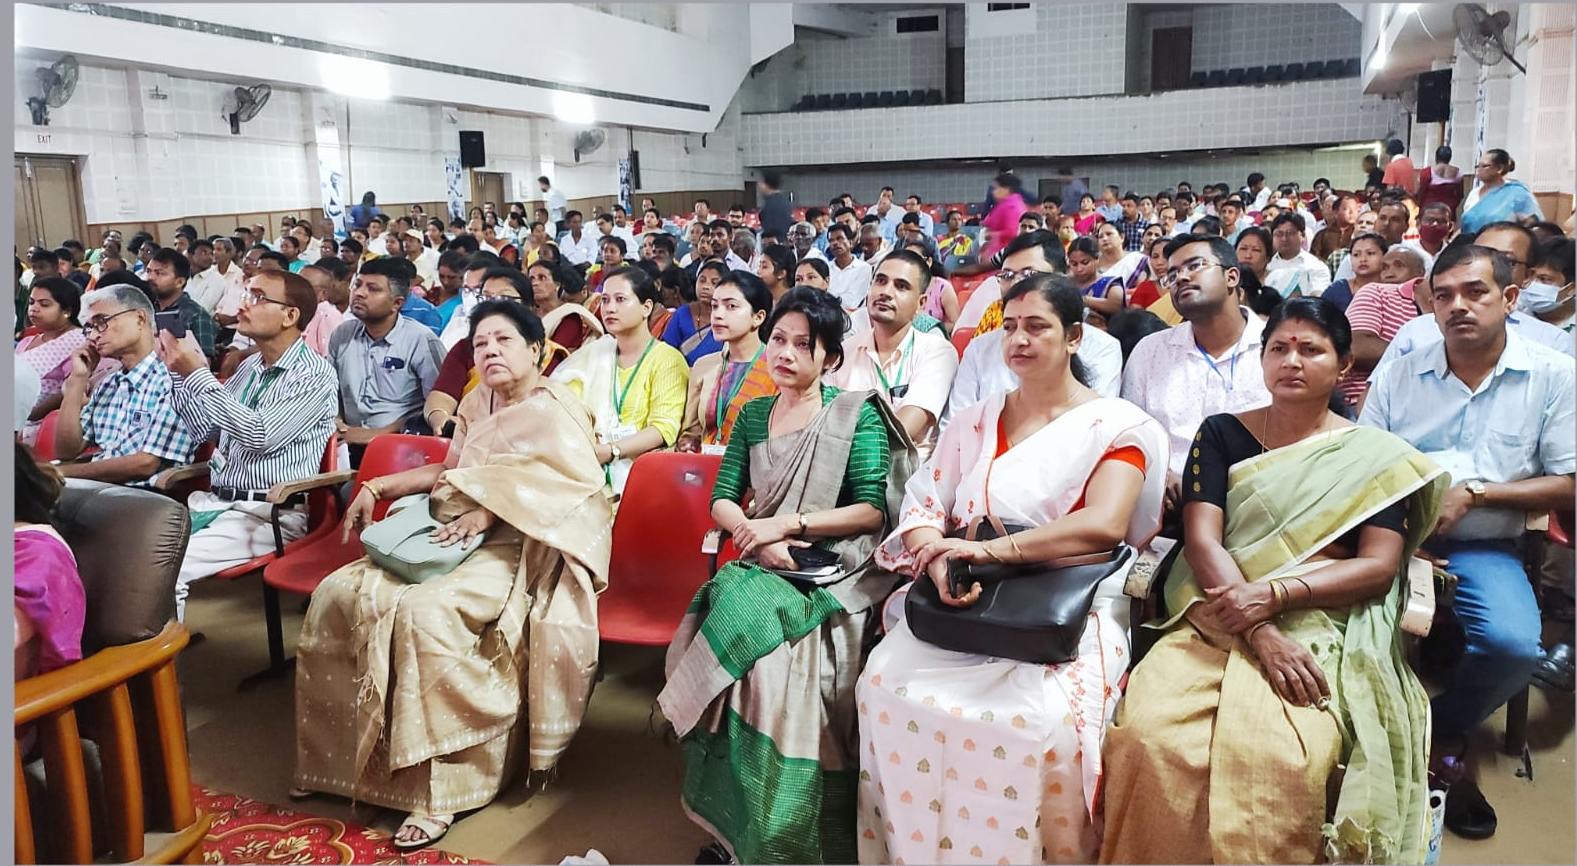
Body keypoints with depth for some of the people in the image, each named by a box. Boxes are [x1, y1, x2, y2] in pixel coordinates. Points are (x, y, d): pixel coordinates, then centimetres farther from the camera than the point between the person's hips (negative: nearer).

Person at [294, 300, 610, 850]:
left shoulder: (553, 411, -6)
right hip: (449, 538, 8)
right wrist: (378, 487, 17)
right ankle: (347, 756, 2)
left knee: (424, 610, -35)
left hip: (515, 548, -8)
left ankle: (440, 789, -25)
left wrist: (490, 510, -27)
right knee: (338, 594, -7)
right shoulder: (478, 405, 19)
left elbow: (576, 485, -19)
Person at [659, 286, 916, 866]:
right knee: (710, 641, -22)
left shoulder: (856, 414, 0)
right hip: (760, 569, 5)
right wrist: (756, 535, -10)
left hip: (833, 578, -4)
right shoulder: (753, 415, 15)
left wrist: (789, 523, -13)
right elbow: (722, 501, 11)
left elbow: (873, 511, -6)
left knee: (771, 658, -29)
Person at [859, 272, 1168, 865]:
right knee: (885, 683, -21)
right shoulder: (975, 422, 15)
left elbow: (1105, 523, -15)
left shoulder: (1114, 424, 1)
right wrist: (940, 562, -17)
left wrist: (992, 550, -20)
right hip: (963, 604, 4)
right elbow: (922, 505, 6)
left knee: (1044, 719, -32)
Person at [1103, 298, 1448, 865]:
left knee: (1282, 760, -32)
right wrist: (1261, 636, -15)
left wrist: (1273, 595, -15)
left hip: (1324, 633, -1)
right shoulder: (1221, 436, 12)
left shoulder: (1374, 457, 11)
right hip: (1216, 622, 1)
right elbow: (1202, 541, 0)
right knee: (1148, 736, -27)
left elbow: (1379, 566, 0)